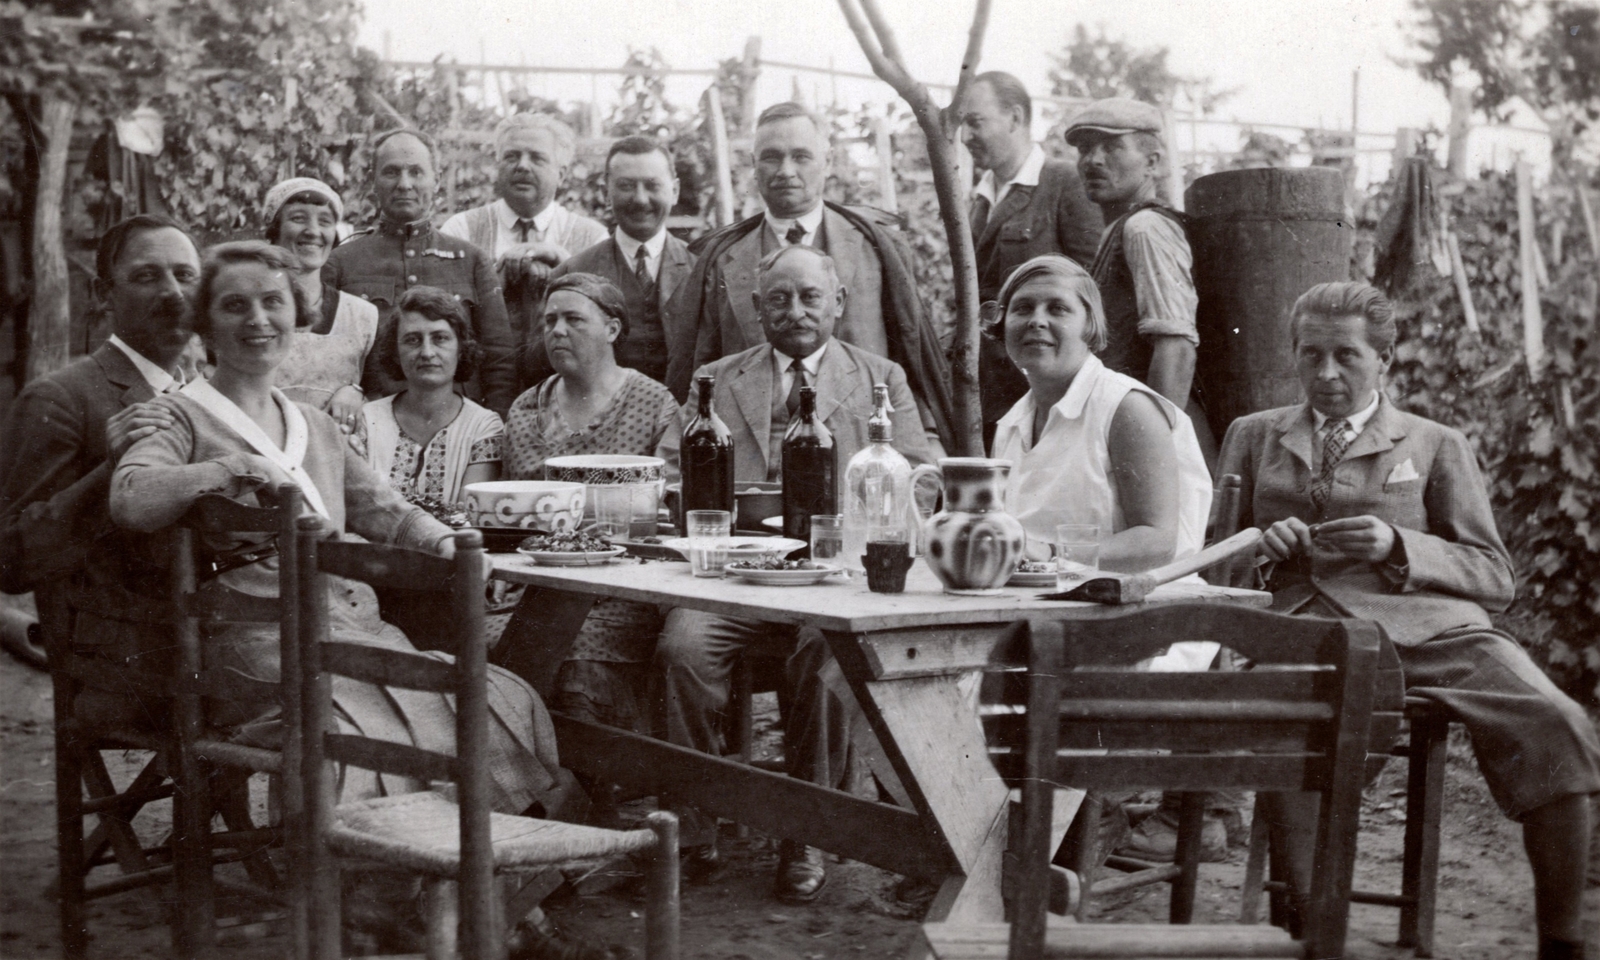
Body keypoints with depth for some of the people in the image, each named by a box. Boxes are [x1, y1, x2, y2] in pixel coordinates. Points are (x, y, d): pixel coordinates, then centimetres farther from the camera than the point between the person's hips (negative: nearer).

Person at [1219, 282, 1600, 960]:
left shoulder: (1436, 446, 19)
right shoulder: (1253, 436, 24)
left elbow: (1496, 578, 13)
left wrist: (1399, 547, -5)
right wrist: (1259, 543, 1)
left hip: (1429, 622, 1)